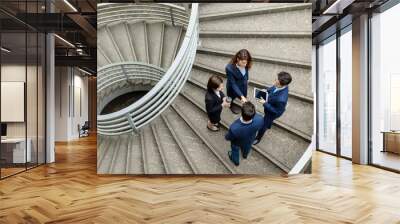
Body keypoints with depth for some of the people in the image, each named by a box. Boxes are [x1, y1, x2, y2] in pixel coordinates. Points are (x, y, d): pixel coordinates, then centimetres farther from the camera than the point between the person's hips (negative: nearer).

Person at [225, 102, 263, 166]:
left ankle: (236, 161, 65)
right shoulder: (259, 120, -43)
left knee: (235, 150, 34)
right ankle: (245, 155, 71)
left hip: (237, 143, -2)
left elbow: (228, 138, -23)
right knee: (247, 147, 38)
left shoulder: (234, 128, -48)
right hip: (249, 140, 2)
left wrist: (226, 137, -2)